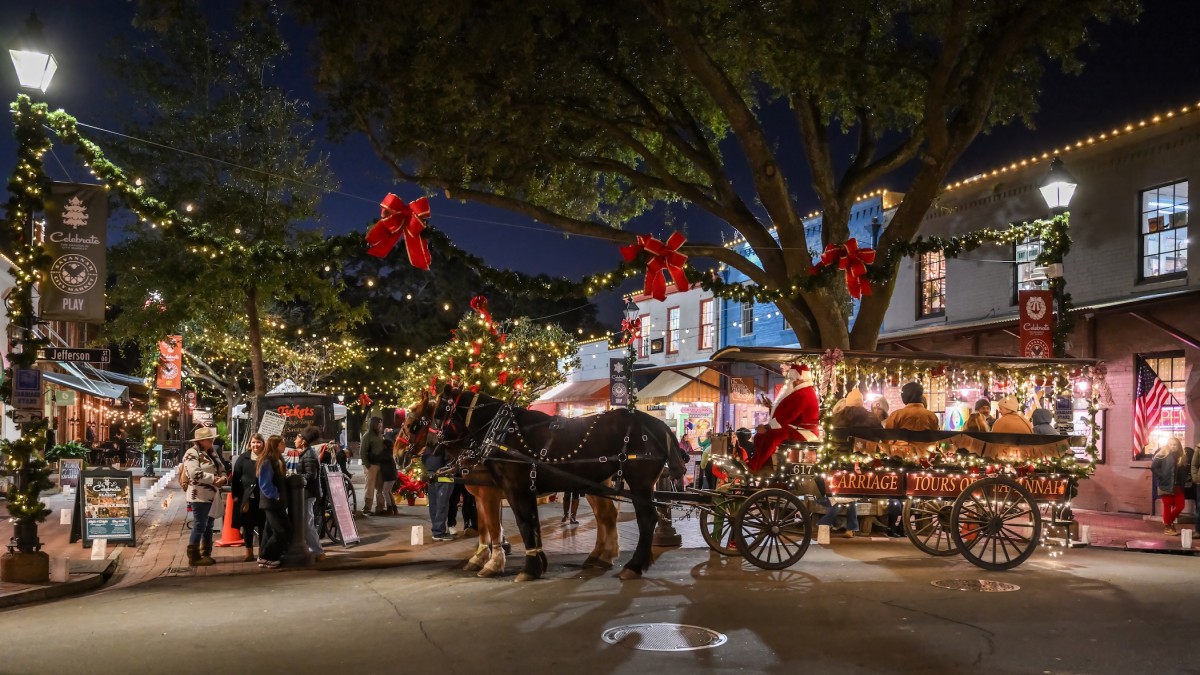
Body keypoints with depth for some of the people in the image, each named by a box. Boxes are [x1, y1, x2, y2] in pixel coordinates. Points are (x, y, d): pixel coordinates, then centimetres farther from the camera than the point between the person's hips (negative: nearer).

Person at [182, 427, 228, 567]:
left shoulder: (210, 454, 16)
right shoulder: (192, 454, -12)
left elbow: (221, 469, 16)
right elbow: (195, 474, -24)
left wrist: (223, 478, -7)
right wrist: (214, 478, -20)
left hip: (211, 496, 9)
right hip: (199, 497, -9)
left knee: (208, 526, 13)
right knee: (199, 526, -5)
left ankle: (206, 554, 21)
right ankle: (194, 557, 2)